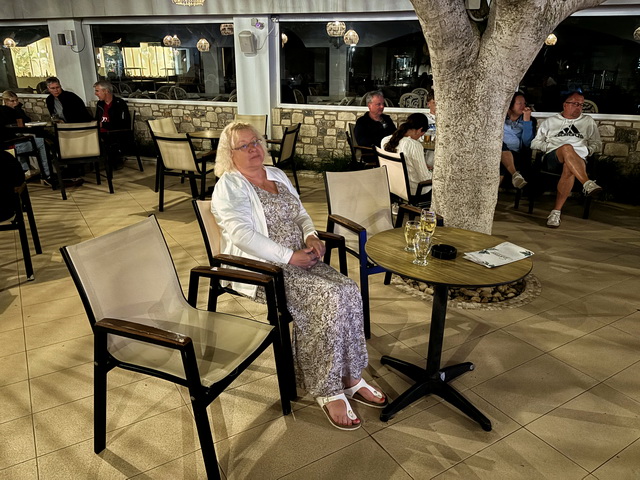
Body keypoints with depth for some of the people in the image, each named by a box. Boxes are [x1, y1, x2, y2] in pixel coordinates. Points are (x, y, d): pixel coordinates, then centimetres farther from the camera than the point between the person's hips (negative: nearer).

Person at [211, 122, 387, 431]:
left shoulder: (278, 176, 19)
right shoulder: (229, 186, -5)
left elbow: (301, 214, 23)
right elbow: (242, 234, -19)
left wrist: (311, 236, 0)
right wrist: (290, 256, -20)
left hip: (299, 259, 7)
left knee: (349, 291, -16)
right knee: (330, 298, -26)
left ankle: (351, 378, -5)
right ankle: (328, 391, -12)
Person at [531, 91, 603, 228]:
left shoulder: (588, 122, 28)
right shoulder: (550, 121, 24)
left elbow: (597, 144, 26)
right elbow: (535, 143, 18)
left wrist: (587, 150, 5)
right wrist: (550, 147, 0)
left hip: (579, 160, 1)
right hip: (553, 158, -1)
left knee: (568, 169, -39)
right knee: (567, 148, -39)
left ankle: (556, 212, -40)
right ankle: (588, 184, -52)